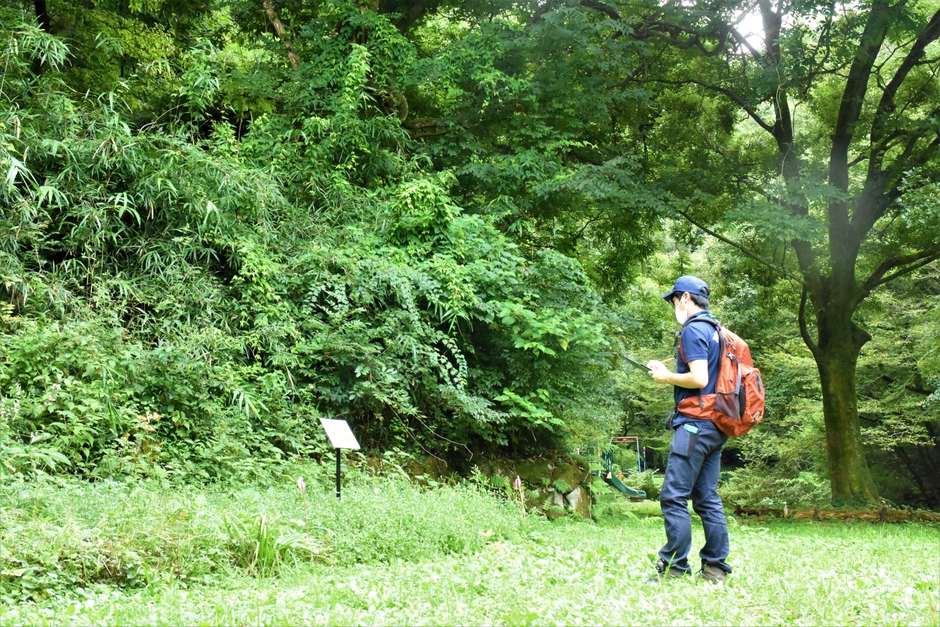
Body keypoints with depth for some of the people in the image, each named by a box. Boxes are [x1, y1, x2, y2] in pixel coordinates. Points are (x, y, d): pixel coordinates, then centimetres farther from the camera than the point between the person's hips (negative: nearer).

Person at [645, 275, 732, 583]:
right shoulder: (716, 331, 18)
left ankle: (674, 568, -7)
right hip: (715, 427, 10)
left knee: (674, 496, -8)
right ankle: (715, 568, 13)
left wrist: (667, 377, -5)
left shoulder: (693, 330, -10)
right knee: (708, 498, 11)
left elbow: (699, 379, -20)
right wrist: (668, 373, 18)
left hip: (695, 424, -10)